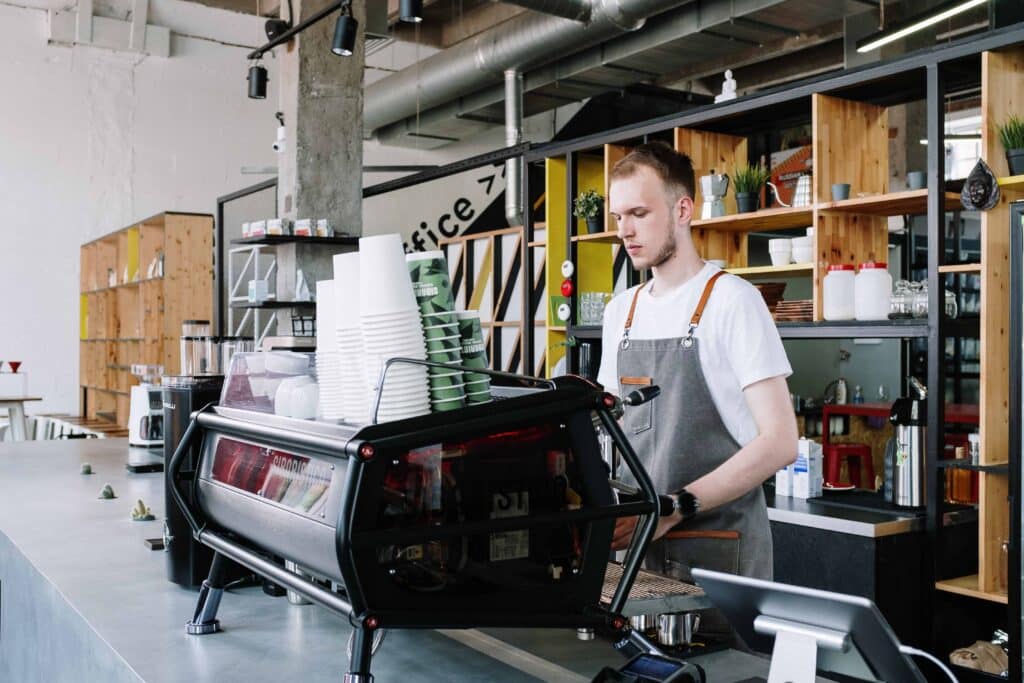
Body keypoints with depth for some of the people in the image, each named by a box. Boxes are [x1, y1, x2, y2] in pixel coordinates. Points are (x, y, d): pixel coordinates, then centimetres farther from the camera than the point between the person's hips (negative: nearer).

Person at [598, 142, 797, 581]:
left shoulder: (732, 300, -11)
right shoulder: (620, 311, 9)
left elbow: (779, 442, -15)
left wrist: (674, 508, -22)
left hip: (717, 552, -5)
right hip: (638, 543, 6)